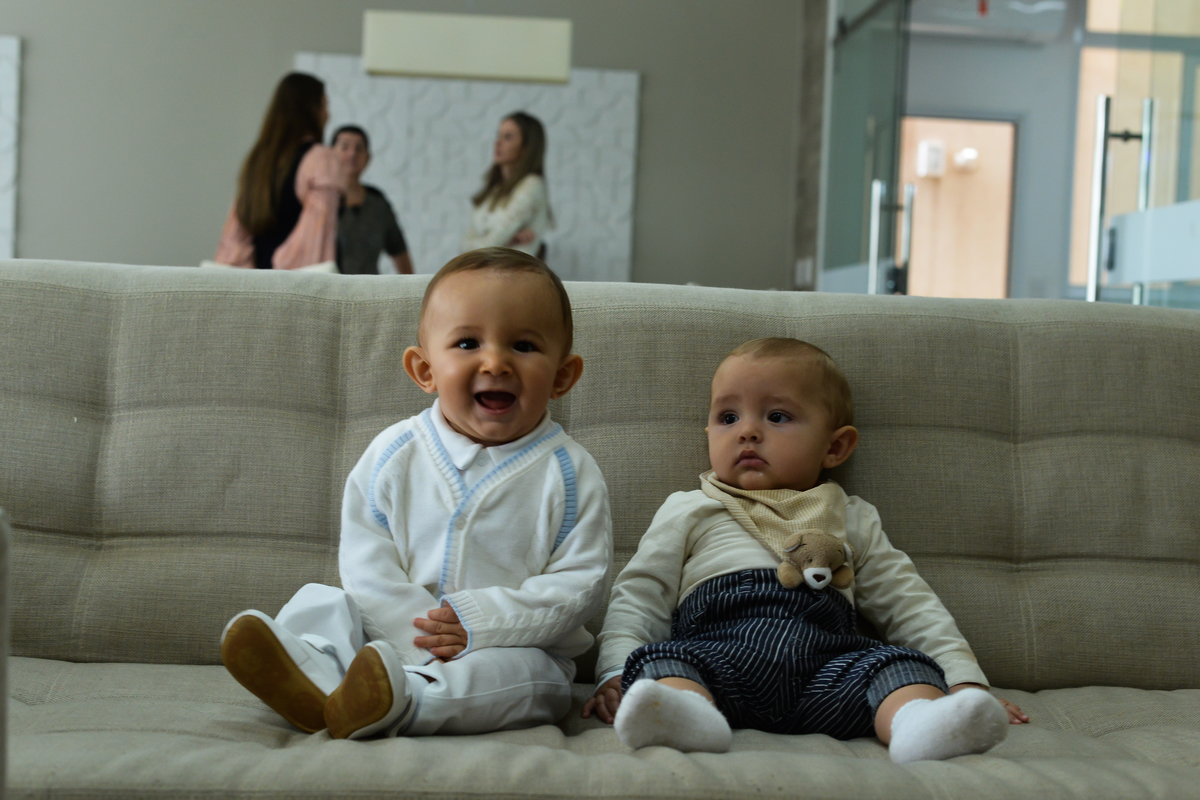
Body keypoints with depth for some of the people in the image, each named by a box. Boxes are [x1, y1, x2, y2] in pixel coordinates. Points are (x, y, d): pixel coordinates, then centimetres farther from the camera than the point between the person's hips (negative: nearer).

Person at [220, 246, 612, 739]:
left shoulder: (570, 475, -5)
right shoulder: (394, 454, 1)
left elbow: (580, 582, -9)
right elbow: (365, 561, -3)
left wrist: (481, 624, -20)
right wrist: (417, 636, -19)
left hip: (512, 648, -2)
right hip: (390, 633, 3)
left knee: (530, 675, -32)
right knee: (318, 603, -13)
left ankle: (398, 700, -52)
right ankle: (316, 686, -43)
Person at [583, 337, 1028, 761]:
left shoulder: (851, 518, 31)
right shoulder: (689, 512, 27)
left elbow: (909, 604, 27)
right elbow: (637, 599, 20)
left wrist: (965, 680, 13)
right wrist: (616, 673, 1)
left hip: (826, 658, 1)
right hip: (714, 646, -1)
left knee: (905, 665, -25)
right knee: (660, 658, -30)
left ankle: (915, 720, -53)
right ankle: (688, 713, -58)